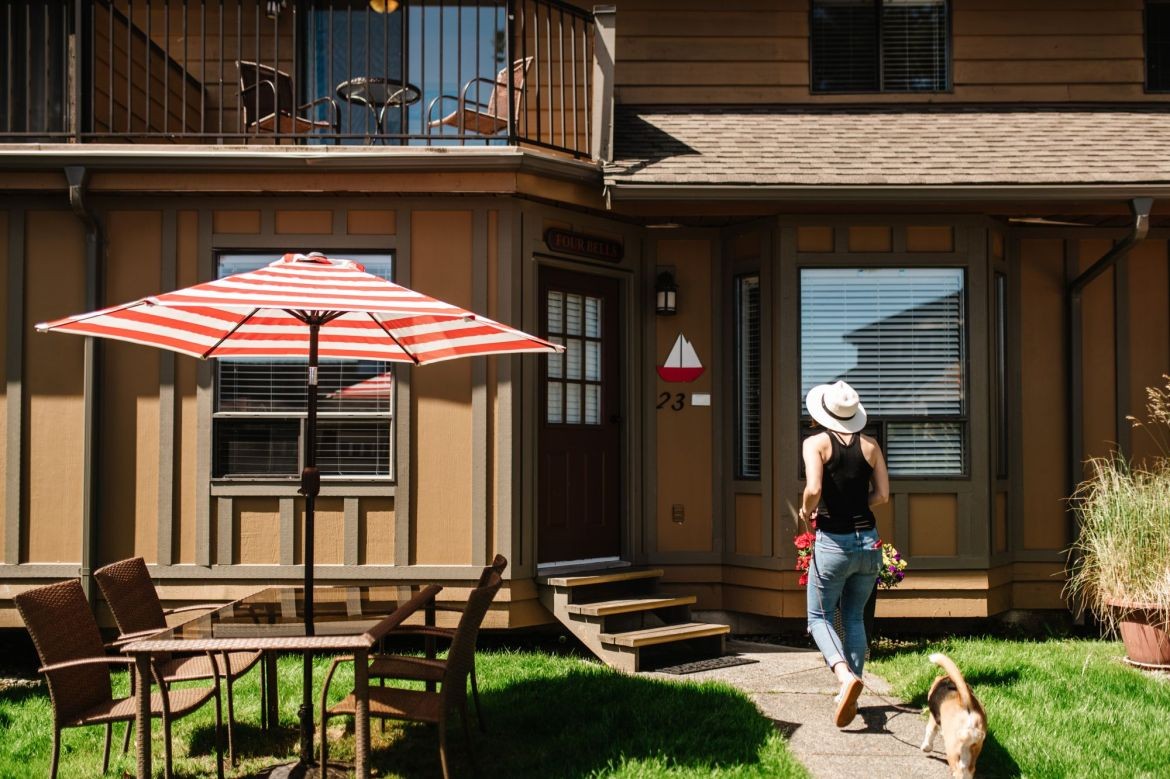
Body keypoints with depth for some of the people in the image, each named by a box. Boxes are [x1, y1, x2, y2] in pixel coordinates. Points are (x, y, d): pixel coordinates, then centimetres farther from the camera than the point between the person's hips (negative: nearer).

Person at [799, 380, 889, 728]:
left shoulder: (816, 443, -7)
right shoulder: (870, 446, 5)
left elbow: (814, 489, -19)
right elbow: (882, 494, 5)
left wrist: (806, 510, 1)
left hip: (833, 543, -4)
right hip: (868, 542, 4)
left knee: (819, 618, 7)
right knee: (854, 618, 17)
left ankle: (845, 676, -18)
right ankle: (850, 695, 16)